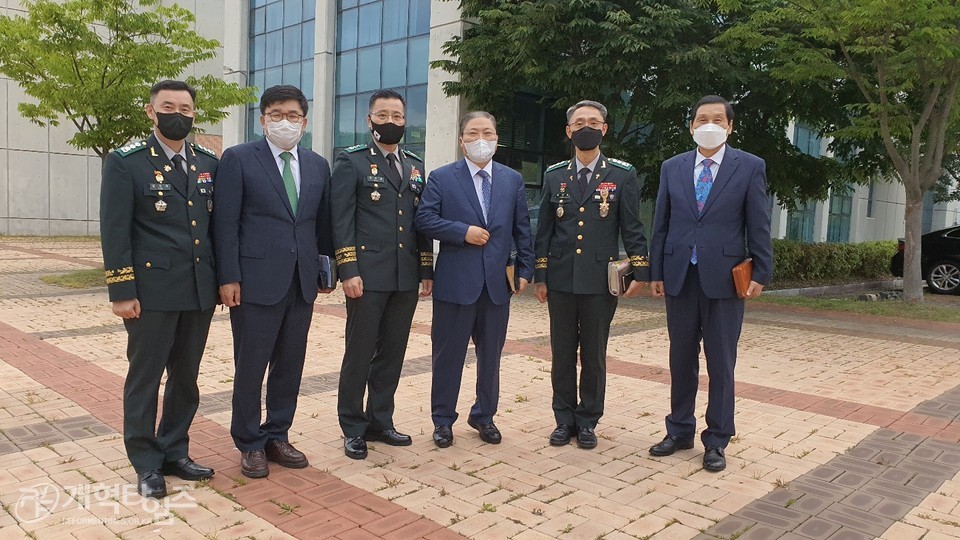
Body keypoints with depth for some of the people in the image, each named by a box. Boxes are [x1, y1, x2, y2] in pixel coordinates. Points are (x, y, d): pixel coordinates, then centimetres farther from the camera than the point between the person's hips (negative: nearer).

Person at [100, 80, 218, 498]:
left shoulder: (208, 163, 10)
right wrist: (121, 291, -13)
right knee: (145, 377, 6)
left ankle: (174, 452, 28)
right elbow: (114, 231, -8)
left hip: (199, 290, 5)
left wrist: (222, 279, 10)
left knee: (186, 377, 13)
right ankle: (146, 464, 20)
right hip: (152, 291, -5)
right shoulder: (125, 162, -4)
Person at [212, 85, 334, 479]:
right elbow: (225, 223, -6)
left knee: (290, 365, 12)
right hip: (256, 280, -4)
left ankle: (277, 437, 27)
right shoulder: (238, 159, -2)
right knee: (251, 366, 5)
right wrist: (228, 278, -11)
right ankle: (250, 444, 21)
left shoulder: (318, 166, 11)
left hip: (302, 283, 5)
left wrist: (329, 268, 9)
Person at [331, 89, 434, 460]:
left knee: (392, 354, 11)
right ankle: (353, 429, 16)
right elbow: (341, 220, -6)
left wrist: (427, 270, 10)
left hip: (406, 278, 5)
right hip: (367, 276, -5)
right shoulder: (351, 162, 1)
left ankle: (379, 422, 25)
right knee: (359, 353, 2)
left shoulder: (415, 166, 17)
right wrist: (348, 271, -14)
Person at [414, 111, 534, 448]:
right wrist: (463, 232, -16)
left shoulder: (513, 180, 10)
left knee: (491, 354, 13)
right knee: (448, 355, 6)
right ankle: (443, 420, 21)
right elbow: (424, 219, -6)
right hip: (455, 282, -3)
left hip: (498, 283, 3)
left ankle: (484, 415, 30)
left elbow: (522, 229, 10)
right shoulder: (441, 178, 1)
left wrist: (524, 269, 3)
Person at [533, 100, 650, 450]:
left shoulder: (622, 175, 2)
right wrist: (540, 276, 5)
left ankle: (587, 422, 21)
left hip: (600, 280, -2)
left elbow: (632, 229, 1)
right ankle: (564, 420, 22)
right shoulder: (554, 175, 9)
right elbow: (544, 230, 9)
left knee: (594, 356, 7)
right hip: (561, 280, 2)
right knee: (562, 354, 8)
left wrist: (640, 271, -7)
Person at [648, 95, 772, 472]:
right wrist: (656, 272, 5)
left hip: (723, 278, -2)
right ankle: (680, 431, 25)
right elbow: (661, 224, 8)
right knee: (681, 359, 12)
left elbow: (758, 226, 0)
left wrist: (761, 273, -6)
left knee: (721, 363, 5)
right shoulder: (672, 168, 9)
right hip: (679, 276, 3)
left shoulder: (750, 167, 2)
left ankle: (716, 441, 17)